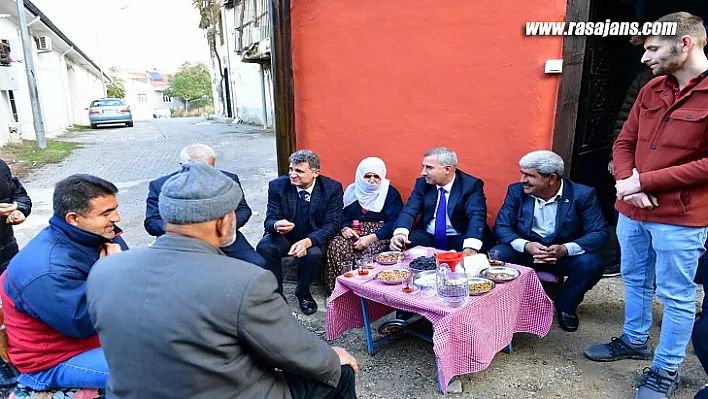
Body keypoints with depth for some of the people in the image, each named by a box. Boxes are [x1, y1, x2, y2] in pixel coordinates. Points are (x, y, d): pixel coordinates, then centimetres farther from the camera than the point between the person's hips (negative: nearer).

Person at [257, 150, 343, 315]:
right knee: (264, 247, -29)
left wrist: (307, 241, -33)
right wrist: (276, 225, -35)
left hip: (314, 238, -1)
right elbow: (270, 220, -7)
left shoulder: (332, 188, -12)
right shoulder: (277, 185, -9)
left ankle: (303, 293, -2)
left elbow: (332, 224, -15)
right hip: (284, 236, 1)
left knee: (312, 253, -33)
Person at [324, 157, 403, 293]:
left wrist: (372, 237, -21)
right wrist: (344, 228, -12)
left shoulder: (390, 193, 2)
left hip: (379, 235, -3)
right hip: (354, 233, 3)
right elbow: (342, 215, 12)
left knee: (370, 251, -35)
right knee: (335, 246, -27)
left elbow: (394, 222, -8)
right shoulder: (352, 190, 14)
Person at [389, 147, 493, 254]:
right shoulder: (422, 183, 4)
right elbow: (409, 210, -4)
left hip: (458, 239, -2)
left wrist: (470, 247, -40)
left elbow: (477, 217, -21)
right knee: (399, 244, -25)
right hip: (427, 237, 3)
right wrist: (400, 233, -27)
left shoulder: (472, 185, -8)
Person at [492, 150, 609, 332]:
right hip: (525, 250, 1)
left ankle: (565, 306, 1)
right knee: (496, 255, -28)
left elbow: (600, 232, -14)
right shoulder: (516, 191, -5)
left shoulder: (583, 194, -11)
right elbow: (501, 227, -8)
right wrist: (526, 245, -30)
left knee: (592, 263, -30)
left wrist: (566, 249, -33)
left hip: (565, 254, 0)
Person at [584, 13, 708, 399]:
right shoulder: (651, 89, 7)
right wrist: (628, 183, -9)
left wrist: (644, 182, -17)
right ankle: (634, 340, 40)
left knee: (676, 295, 8)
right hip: (632, 210, 7)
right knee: (635, 280, 20)